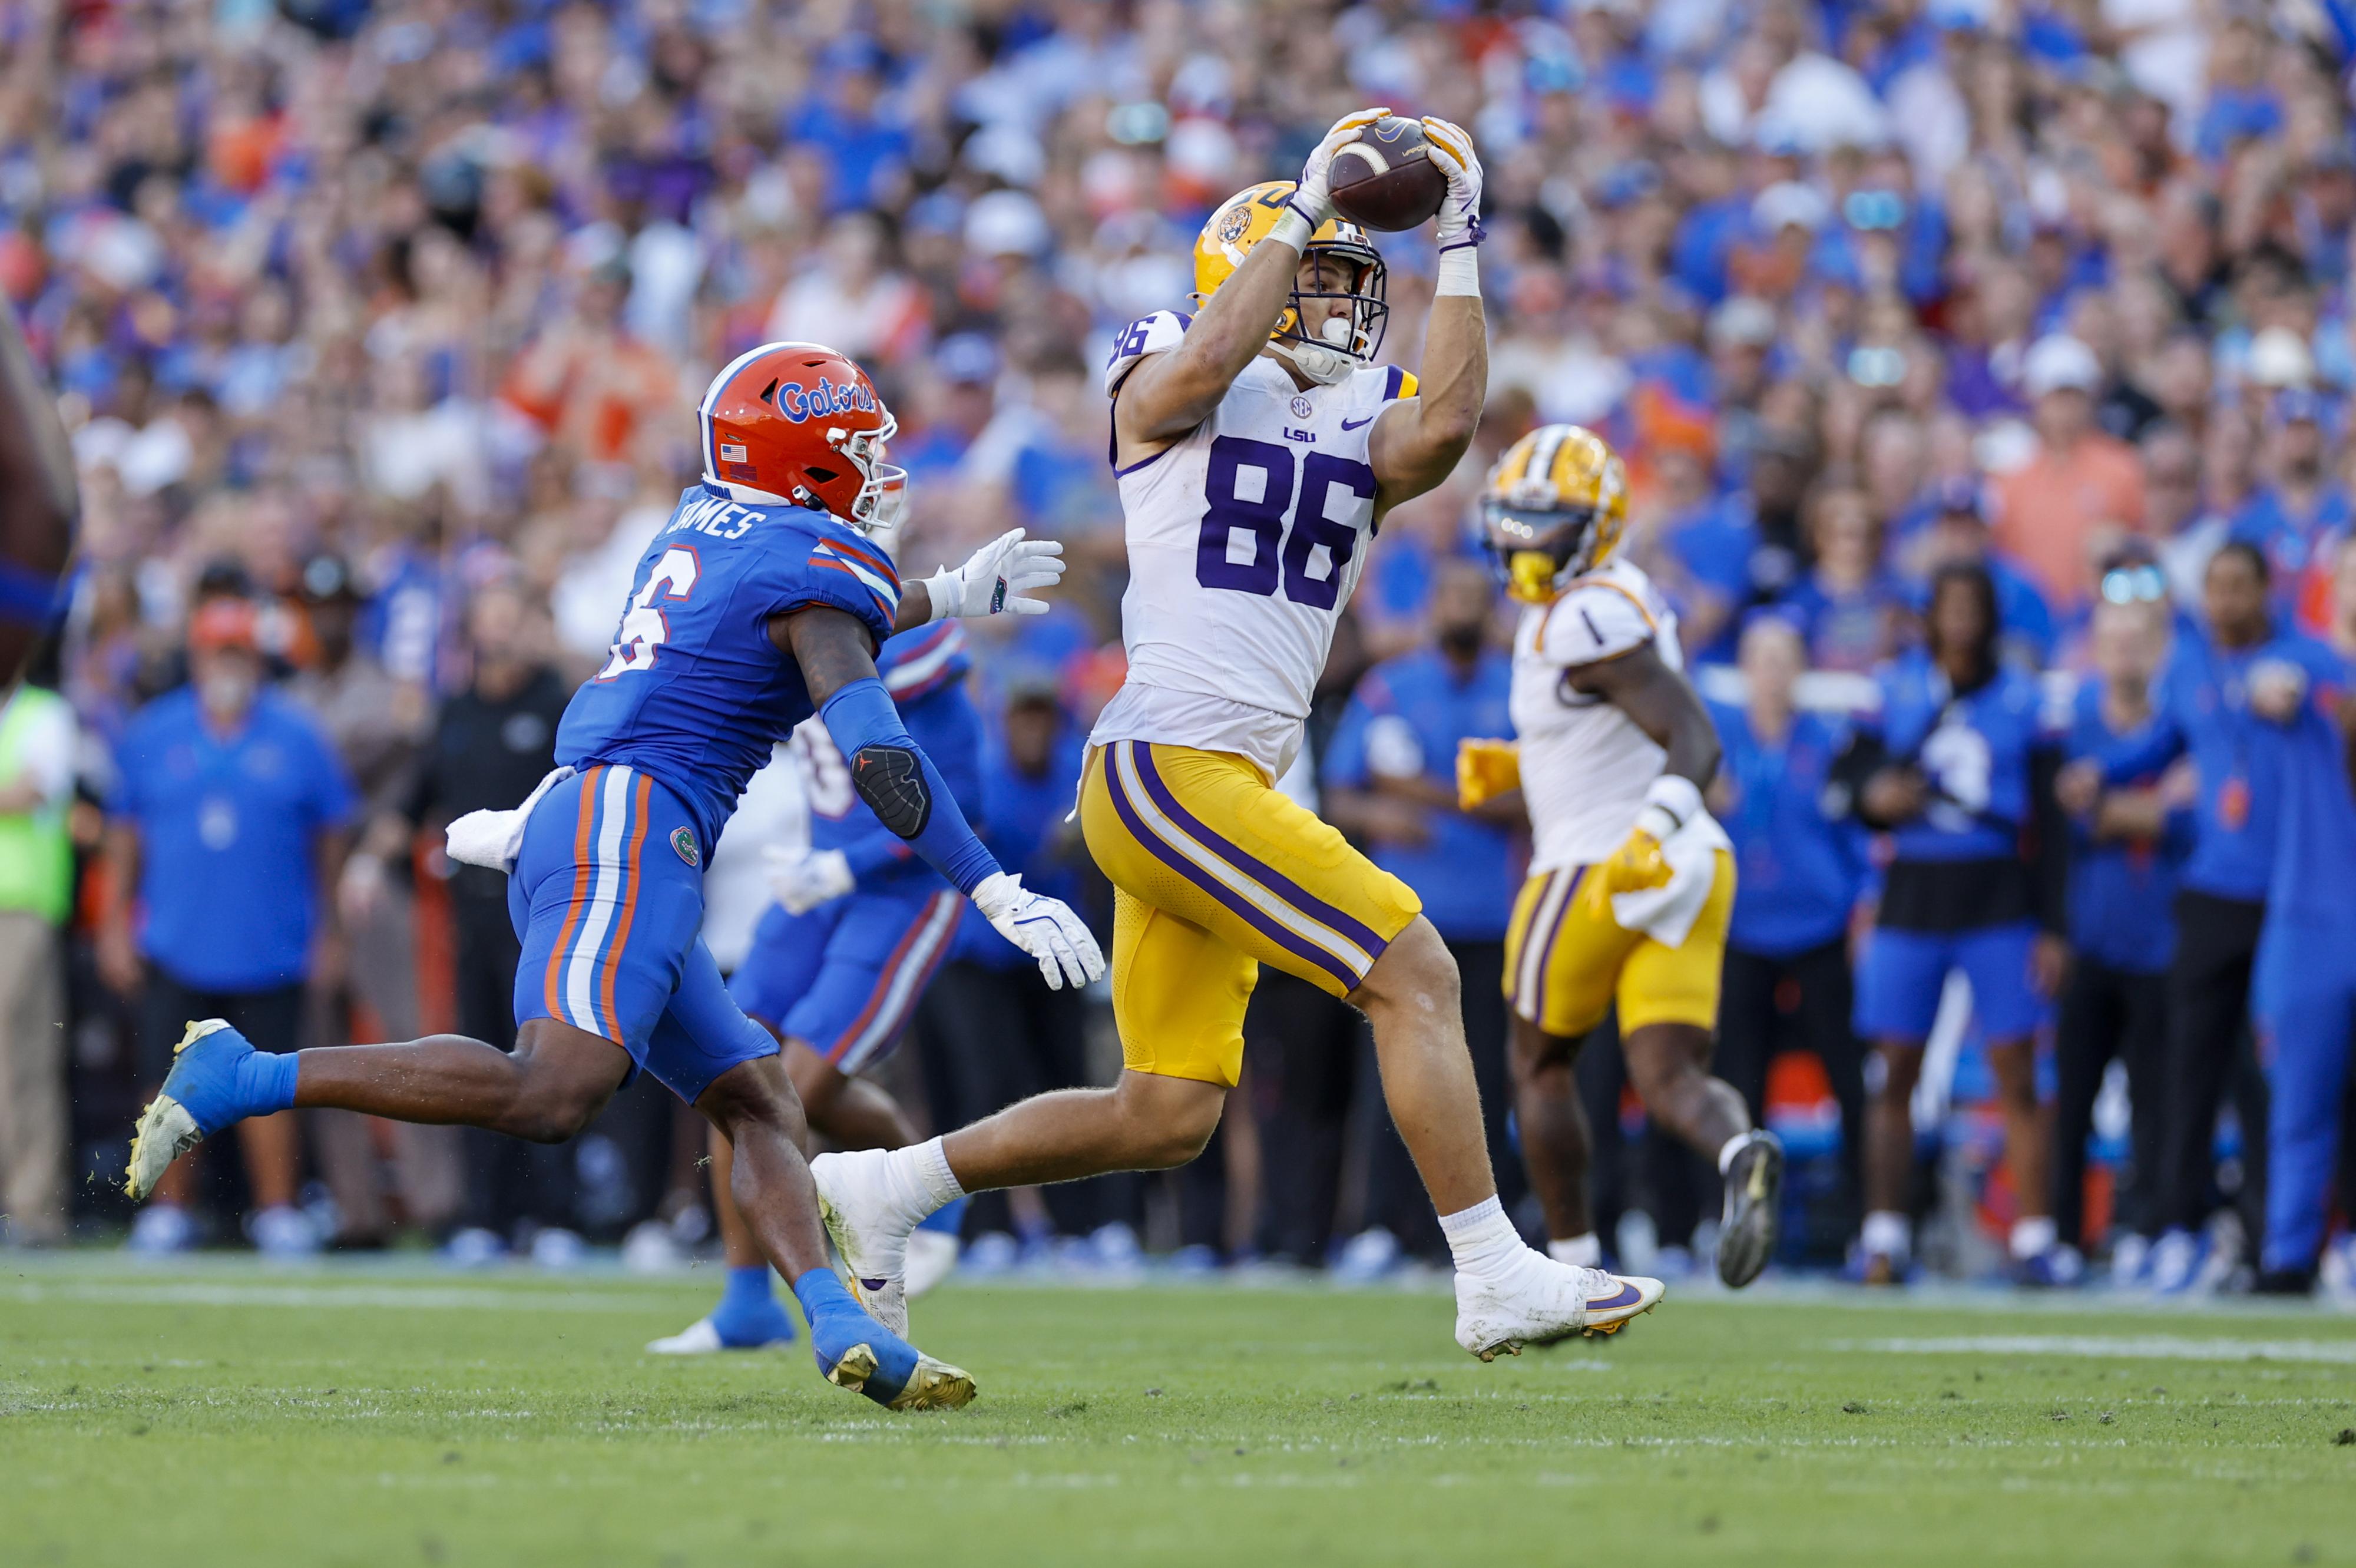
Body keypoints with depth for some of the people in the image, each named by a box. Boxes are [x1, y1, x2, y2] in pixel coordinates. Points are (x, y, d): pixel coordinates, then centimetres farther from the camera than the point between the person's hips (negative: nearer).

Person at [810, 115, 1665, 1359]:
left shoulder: (1361, 428, 18)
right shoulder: (1167, 387, 2)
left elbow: (1442, 425, -4)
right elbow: (1209, 359, -22)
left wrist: (1457, 254, -1)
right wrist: (1302, 208, -14)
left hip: (1227, 789, 8)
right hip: (1169, 765, -8)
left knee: (1165, 1117, 9)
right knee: (1415, 974, -12)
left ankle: (878, 1188, 18)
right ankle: (1497, 1281, -9)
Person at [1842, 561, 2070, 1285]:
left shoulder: (2021, 700, 4)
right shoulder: (1896, 688, 6)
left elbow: (2045, 823, 6)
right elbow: (1852, 765, 12)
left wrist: (2052, 927, 2)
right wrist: (1874, 793, -13)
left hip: (2000, 899, -1)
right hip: (1912, 895, 1)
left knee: (2017, 1081, -3)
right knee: (1895, 1076, 0)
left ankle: (2034, 1240, 0)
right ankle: (1883, 1238, 4)